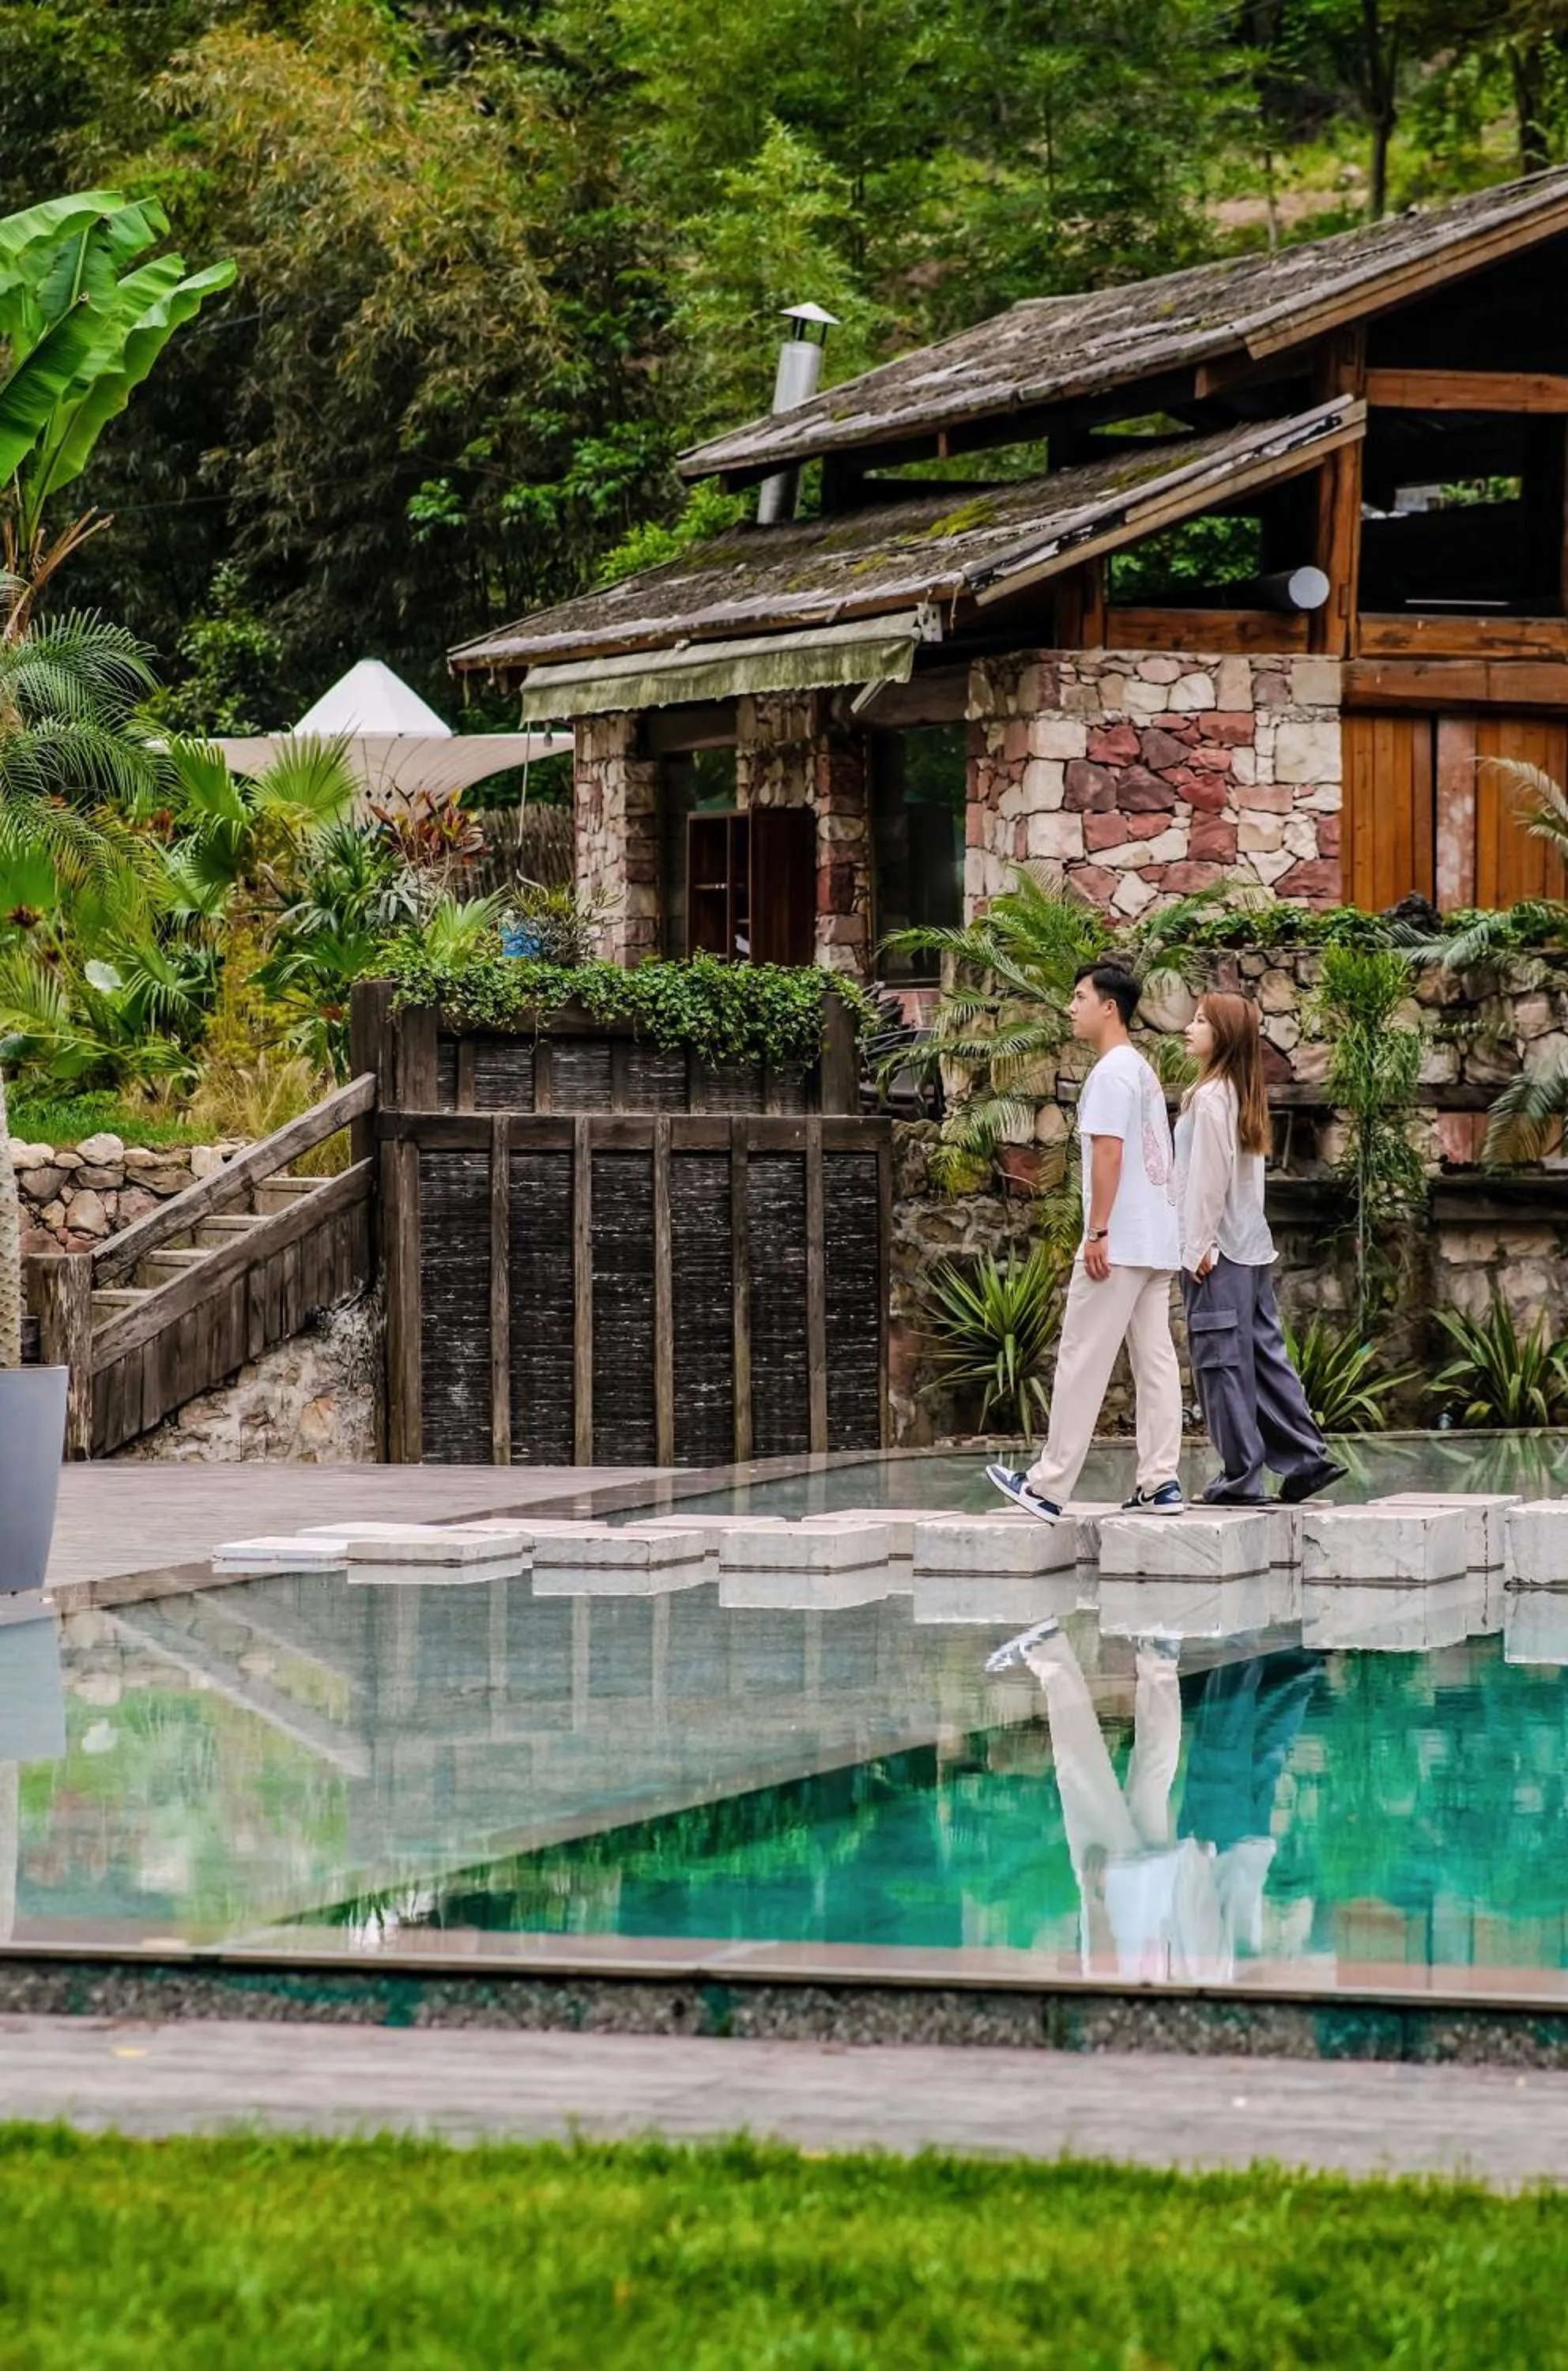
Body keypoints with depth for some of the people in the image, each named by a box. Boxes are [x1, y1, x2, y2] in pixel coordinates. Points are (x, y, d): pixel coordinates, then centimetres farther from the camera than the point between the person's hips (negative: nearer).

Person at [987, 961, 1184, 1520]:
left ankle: (1048, 1486, -4)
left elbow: (1108, 1153, -18)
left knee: (1082, 1361, -6)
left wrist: (1097, 1232, -19)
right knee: (1155, 1362, 4)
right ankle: (1160, 1483, 0)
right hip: (1158, 1243, 10)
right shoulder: (1143, 1071, 20)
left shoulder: (1111, 1071, -11)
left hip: (1119, 1243, -10)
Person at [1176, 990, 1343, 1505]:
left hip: (1218, 1250, -9)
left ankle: (1240, 1476, -1)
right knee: (1264, 1352, 10)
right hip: (1252, 1247, 9)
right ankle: (1307, 1458, 9)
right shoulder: (1244, 1096, 12)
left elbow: (1209, 1176, -15)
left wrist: (1199, 1245, -12)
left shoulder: (1210, 1097, -13)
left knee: (1222, 1359, -3)